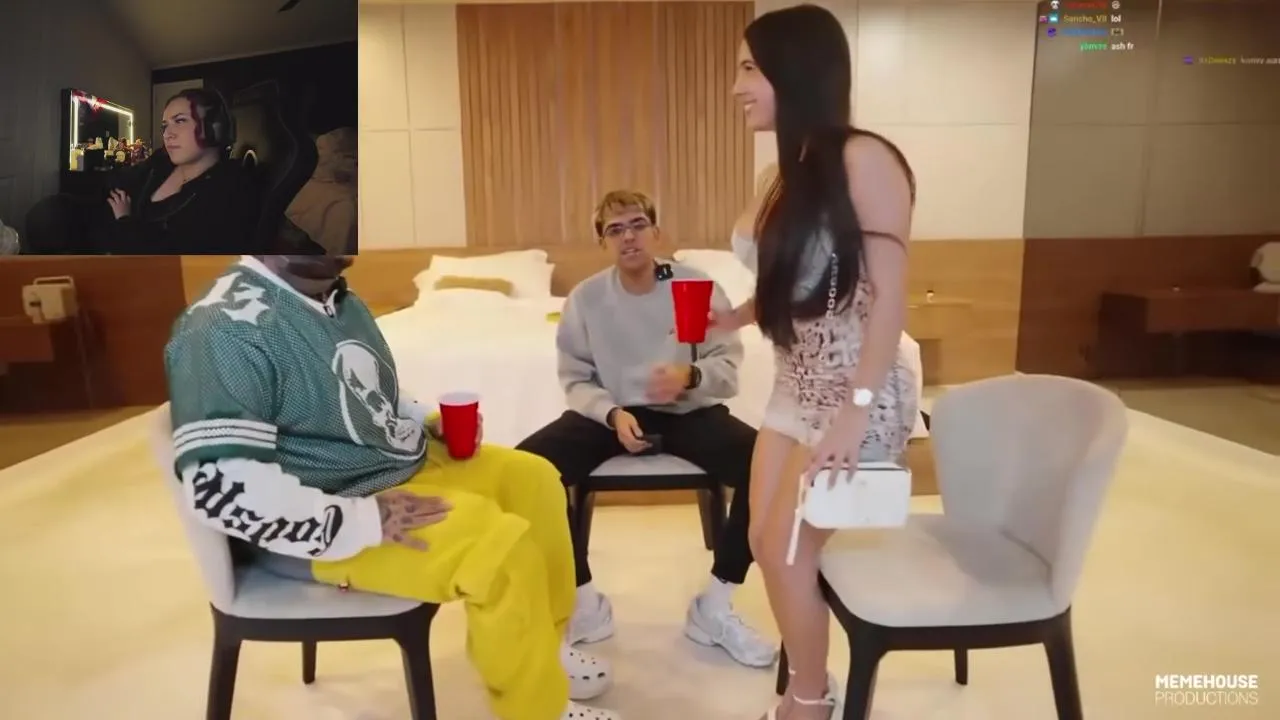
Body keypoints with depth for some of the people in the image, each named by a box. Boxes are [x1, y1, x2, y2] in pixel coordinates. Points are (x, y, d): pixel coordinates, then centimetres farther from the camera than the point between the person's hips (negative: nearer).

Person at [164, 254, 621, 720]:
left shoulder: (337, 299, 6)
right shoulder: (229, 328, -23)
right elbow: (218, 486, -30)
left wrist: (428, 421, 4)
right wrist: (364, 521, -29)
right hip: (326, 530, -10)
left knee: (533, 478, 9)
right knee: (503, 546, -24)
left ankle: (541, 644, 24)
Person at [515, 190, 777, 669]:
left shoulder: (698, 285, -6)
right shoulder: (585, 298, -3)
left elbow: (728, 368, -7)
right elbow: (575, 381, 0)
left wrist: (691, 376, -29)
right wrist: (613, 414, -21)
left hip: (688, 412, 0)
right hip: (611, 412, 1)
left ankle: (714, 606, -7)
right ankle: (584, 602, -5)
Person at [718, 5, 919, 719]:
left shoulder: (863, 160, -15)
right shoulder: (790, 173, 9)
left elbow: (889, 295, -18)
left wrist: (855, 408, -22)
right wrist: (727, 318, 5)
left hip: (855, 391, -8)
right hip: (795, 385, 8)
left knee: (788, 552, 1)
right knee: (767, 544, 13)